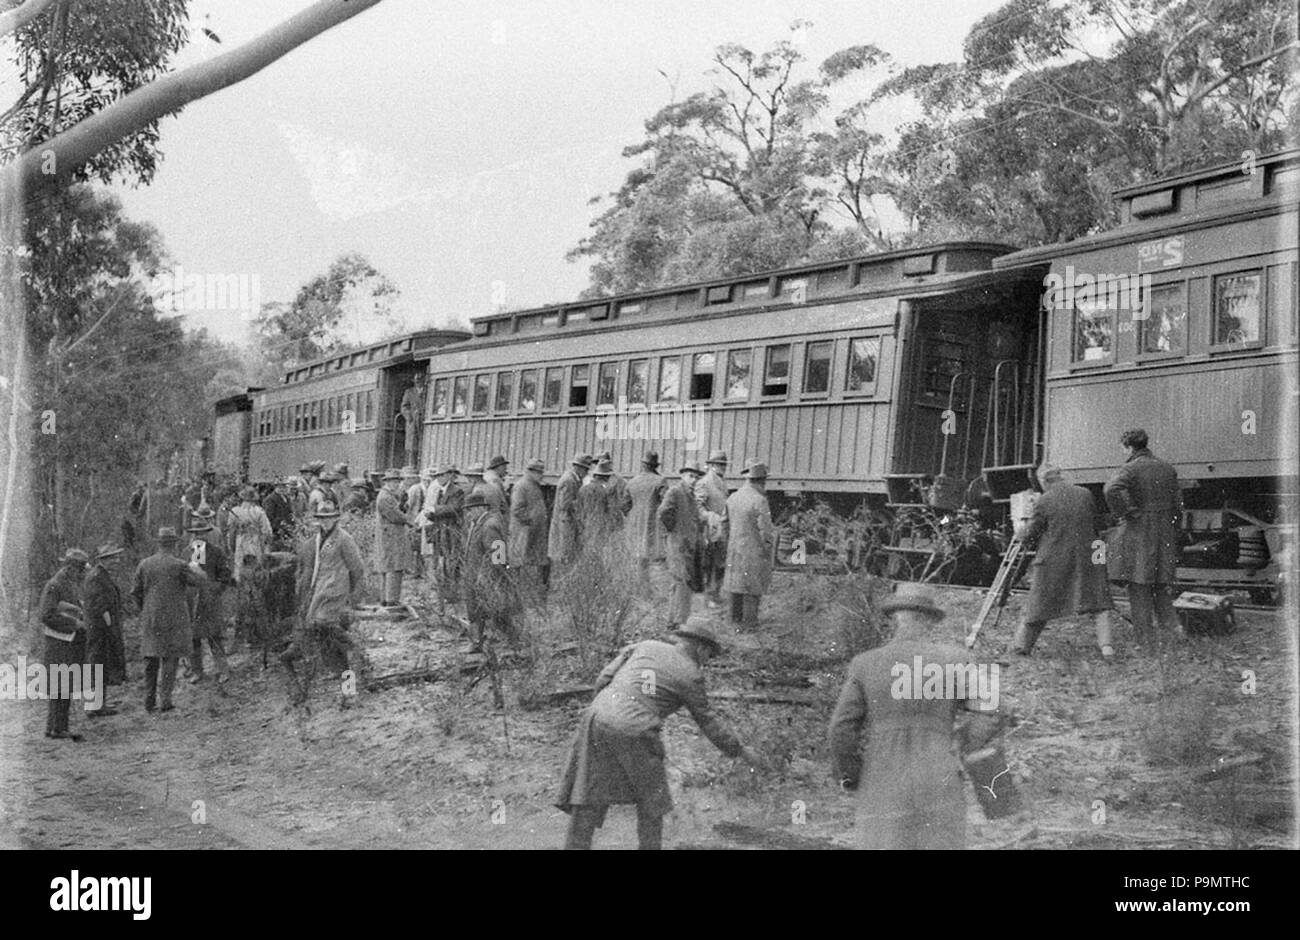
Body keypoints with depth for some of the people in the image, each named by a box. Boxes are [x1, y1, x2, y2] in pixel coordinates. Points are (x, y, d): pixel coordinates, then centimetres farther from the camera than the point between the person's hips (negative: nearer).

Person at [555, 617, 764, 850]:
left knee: (587, 801, 8)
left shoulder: (645, 646, 18)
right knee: (650, 796, 18)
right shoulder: (690, 675, 6)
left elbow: (604, 679, 14)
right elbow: (709, 723, 11)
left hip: (597, 719, 4)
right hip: (634, 734, -4)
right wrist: (742, 752, 21)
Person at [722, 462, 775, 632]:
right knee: (753, 585, 1)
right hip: (754, 550, -7)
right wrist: (768, 548, -7)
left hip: (735, 548, 7)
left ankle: (736, 616, 27)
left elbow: (725, 522, 10)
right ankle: (749, 622, 4)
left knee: (737, 578, 17)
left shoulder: (733, 497, 3)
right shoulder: (759, 500, -19)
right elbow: (765, 529, -18)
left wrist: (727, 544, 19)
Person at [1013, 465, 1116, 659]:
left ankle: (1021, 646, 19)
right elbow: (1095, 526, 12)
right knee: (1098, 603, 5)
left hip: (1053, 561, -1)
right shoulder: (1085, 495, 1)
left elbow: (1029, 537, -4)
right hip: (1086, 558, 1)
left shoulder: (1043, 501, -8)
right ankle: (1106, 645, -9)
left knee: (1039, 604, 11)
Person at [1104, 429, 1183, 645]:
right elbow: (1177, 504, 12)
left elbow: (1111, 489, -30)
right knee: (1160, 583, 17)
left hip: (1138, 531, -6)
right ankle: (1170, 625, 4)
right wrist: (1172, 534, 19)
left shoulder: (1130, 469, -10)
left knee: (1139, 586, 0)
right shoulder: (1167, 469, 10)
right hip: (1164, 532, 6)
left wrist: (1125, 513, -17)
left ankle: (1145, 636, 0)